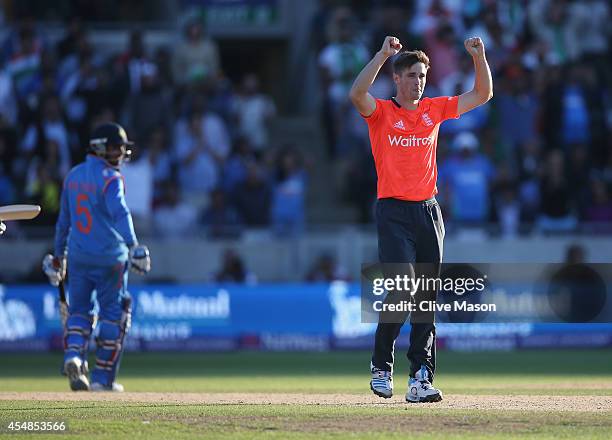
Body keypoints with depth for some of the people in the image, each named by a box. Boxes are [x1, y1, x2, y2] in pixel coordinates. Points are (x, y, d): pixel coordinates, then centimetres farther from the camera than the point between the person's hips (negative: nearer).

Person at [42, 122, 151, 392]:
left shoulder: (73, 176, 11)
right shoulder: (110, 178, -11)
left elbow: (64, 219, 18)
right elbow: (119, 212, -27)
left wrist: (58, 255, 26)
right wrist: (133, 245, -36)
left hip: (77, 257, 5)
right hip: (110, 258, -5)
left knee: (79, 310, 15)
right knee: (113, 313, 7)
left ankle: (74, 355, -13)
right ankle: (103, 379, 9)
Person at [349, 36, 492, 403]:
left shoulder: (435, 110, 12)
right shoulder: (381, 112, -1)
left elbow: (483, 95, 14)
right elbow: (357, 94, -23)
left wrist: (479, 57, 0)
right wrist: (383, 54, -26)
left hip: (429, 211, 5)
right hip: (394, 211, -5)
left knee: (426, 299, 2)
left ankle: (421, 379, 2)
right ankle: (381, 367, 3)